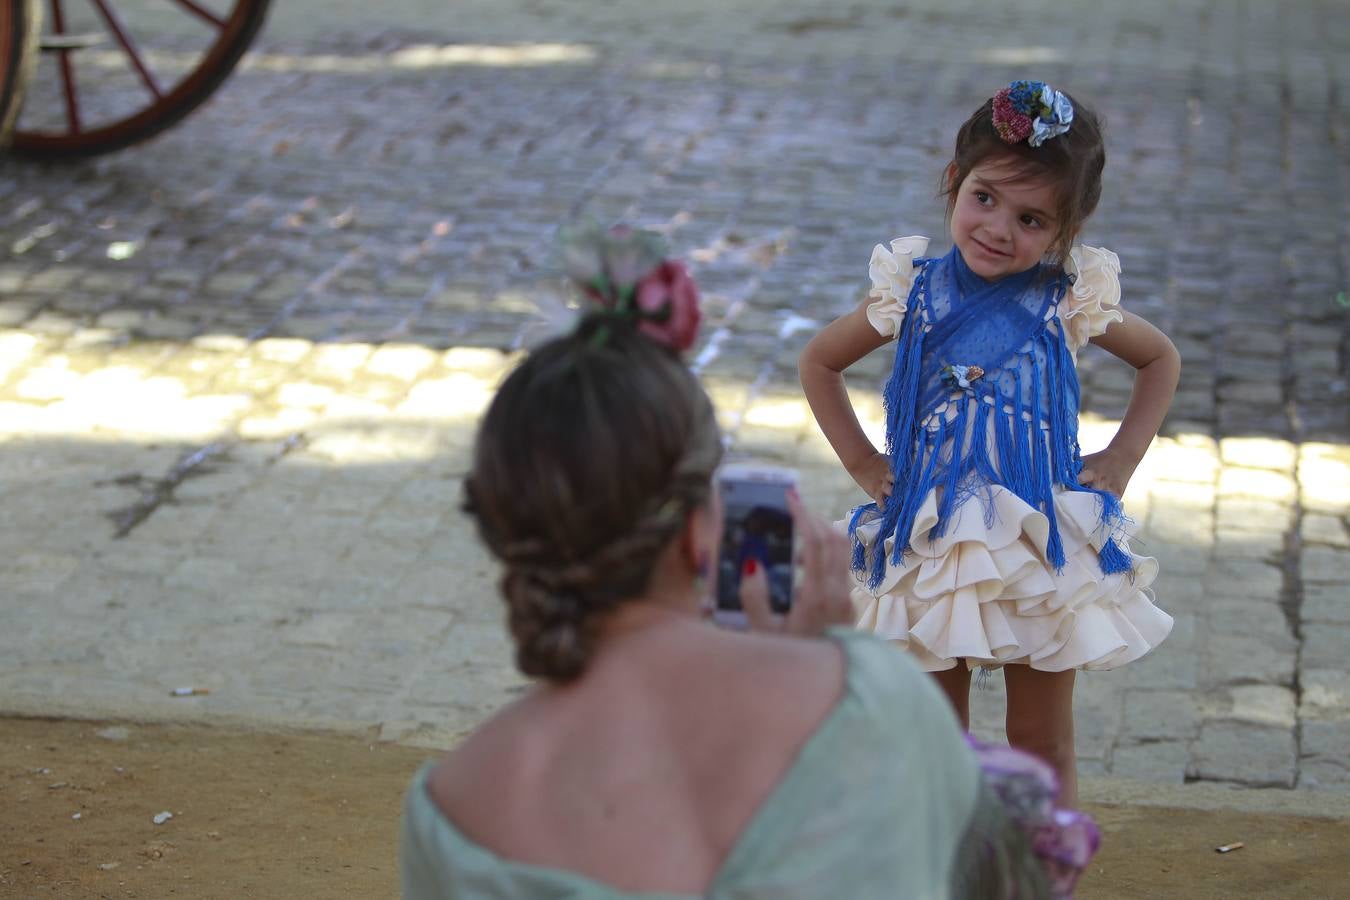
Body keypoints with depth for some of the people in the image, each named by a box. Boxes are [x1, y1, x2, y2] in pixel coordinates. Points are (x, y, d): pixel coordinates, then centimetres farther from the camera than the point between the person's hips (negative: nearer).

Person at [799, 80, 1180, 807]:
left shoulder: (1069, 303, -5)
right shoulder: (912, 295, -5)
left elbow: (1160, 359, 13)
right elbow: (818, 364, 10)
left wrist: (1121, 460, 3)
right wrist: (862, 464, 3)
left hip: (1043, 550, 0)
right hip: (932, 548, 1)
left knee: (1042, 750, 9)